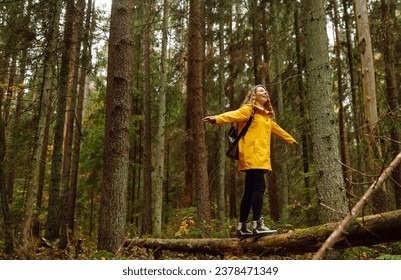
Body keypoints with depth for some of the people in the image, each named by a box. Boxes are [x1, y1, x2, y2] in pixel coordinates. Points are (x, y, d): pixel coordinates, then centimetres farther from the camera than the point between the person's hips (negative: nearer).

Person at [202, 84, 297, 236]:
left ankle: (243, 226, 12)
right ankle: (257, 225, -16)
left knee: (250, 190, 8)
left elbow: (276, 128, 42)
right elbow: (234, 115, -19)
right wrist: (217, 118, -38)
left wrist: (291, 139, 55)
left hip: (260, 157, 8)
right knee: (259, 187, -16)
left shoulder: (266, 115, 26)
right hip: (252, 156, -8)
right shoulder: (249, 109, 0)